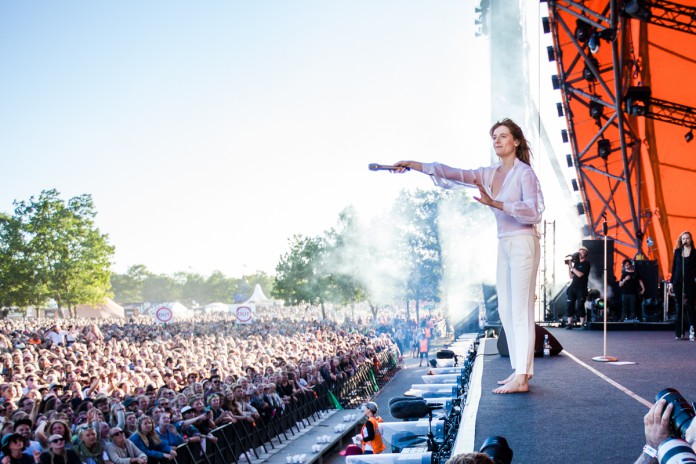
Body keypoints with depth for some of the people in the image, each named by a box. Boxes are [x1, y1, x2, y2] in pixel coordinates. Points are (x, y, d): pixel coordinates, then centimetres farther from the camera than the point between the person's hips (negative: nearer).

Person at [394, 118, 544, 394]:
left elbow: (534, 210, -19)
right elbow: (454, 174, 9)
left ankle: (521, 378, -11)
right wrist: (415, 165, 3)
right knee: (506, 311, 10)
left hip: (522, 243, -8)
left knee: (521, 311, -10)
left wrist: (495, 204, -28)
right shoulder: (490, 174, 13)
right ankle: (521, 369, 16)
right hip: (504, 244, 8)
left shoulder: (524, 172, -7)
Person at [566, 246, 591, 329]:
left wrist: (572, 267, -8)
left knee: (579, 306, -8)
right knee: (569, 305, -3)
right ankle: (569, 323, -1)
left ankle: (582, 324, 0)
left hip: (581, 289, -5)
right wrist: (569, 267, 4)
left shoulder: (586, 264, -2)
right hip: (573, 287, 5)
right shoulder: (576, 263, 15)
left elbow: (580, 274, -15)